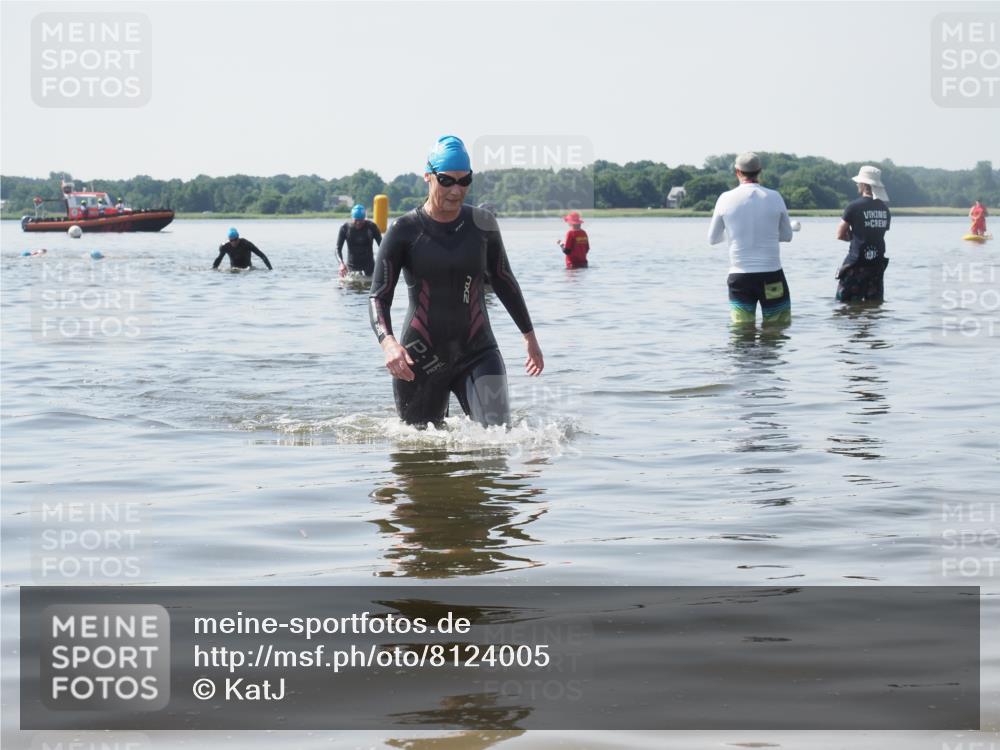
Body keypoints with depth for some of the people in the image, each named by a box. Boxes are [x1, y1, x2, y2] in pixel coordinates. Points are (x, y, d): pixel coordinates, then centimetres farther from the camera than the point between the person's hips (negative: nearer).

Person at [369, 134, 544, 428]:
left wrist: (529, 335, 23)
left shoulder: (482, 224, 3)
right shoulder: (405, 231, -6)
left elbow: (503, 280, 17)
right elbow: (378, 297, -8)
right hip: (420, 359, -1)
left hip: (478, 354, 1)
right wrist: (388, 343, -28)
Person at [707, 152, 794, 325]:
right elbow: (787, 236, 10)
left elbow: (712, 239, 8)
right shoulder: (774, 197, -3)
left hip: (739, 277, 1)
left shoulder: (726, 199, -3)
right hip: (771, 275, -1)